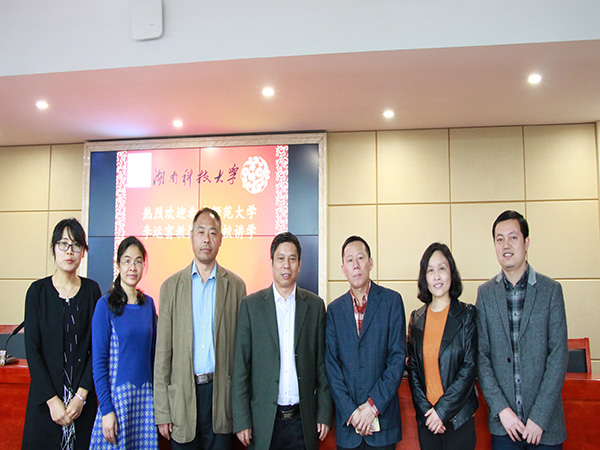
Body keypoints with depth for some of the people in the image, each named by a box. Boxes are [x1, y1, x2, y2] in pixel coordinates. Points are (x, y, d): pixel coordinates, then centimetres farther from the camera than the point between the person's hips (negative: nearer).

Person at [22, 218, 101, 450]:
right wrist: (52, 400, -11)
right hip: (46, 396, -1)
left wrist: (81, 395, -10)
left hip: (83, 396, 1)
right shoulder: (38, 291, -2)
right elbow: (32, 350, -5)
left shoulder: (91, 290, 1)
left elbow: (97, 347, -1)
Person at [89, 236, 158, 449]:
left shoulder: (148, 303, 7)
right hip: (117, 393, -4)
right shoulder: (106, 305, -7)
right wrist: (106, 409, -12)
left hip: (145, 394, 4)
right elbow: (99, 361, -8)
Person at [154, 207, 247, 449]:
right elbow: (162, 351, 3)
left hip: (220, 391, 0)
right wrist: (162, 411, -1)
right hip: (183, 392, 1)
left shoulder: (236, 286, 4)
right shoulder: (171, 286, 5)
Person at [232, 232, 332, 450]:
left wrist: (324, 413, 2)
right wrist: (241, 420, -5)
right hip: (264, 420, -1)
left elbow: (322, 364, 5)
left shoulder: (315, 305, 3)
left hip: (303, 419, 1)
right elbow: (240, 366, -2)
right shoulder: (251, 304, -1)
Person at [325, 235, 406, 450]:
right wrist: (350, 411, -9)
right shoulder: (334, 309, 6)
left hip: (383, 418, -2)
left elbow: (398, 357, -6)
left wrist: (373, 406, -12)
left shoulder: (391, 300, -2)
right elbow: (332, 365, 1)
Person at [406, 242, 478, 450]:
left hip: (458, 418, -2)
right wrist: (425, 410, -6)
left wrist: (443, 410, -12)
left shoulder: (467, 314, -4)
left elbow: (470, 367, -9)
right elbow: (413, 368, 5)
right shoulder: (417, 318, 5)